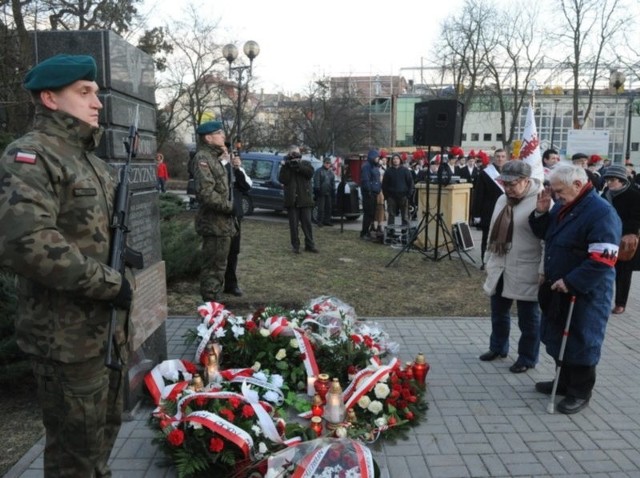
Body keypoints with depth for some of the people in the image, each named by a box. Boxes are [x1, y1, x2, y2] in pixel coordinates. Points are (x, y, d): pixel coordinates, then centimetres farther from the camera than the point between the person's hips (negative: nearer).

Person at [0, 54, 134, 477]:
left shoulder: (90, 158, 14)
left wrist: (117, 284, 10)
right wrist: (110, 283, -22)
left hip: (109, 327, 9)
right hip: (67, 338, -8)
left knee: (105, 430, 24)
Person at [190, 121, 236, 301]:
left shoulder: (214, 157, 18)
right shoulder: (202, 158, -13)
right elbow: (206, 193, -24)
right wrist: (229, 206, -17)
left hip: (222, 221, 10)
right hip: (215, 222, -10)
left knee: (217, 266, 17)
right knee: (213, 268, -5)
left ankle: (213, 304, 28)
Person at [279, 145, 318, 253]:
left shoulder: (305, 163, 11)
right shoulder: (286, 166, 9)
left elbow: (310, 172, -10)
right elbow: (282, 179, -7)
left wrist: (298, 165, -16)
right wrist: (286, 166, -14)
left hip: (305, 199, 1)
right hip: (292, 200, 0)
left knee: (307, 223, 3)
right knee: (293, 224, 1)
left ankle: (309, 245, 10)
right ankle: (295, 246, 8)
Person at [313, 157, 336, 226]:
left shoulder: (331, 172, 19)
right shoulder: (319, 171, -2)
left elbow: (333, 182, 22)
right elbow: (316, 181, -8)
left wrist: (333, 190, 14)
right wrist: (317, 189, -15)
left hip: (329, 193, 6)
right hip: (321, 193, -6)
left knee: (329, 207, 8)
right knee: (321, 208, -6)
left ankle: (327, 220, 16)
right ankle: (320, 222, -1)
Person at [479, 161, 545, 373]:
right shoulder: (502, 199, 10)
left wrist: (544, 271, -19)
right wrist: (489, 260, 19)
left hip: (525, 273, -7)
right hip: (500, 269, 8)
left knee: (528, 318, 8)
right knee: (499, 312, 19)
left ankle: (527, 358, 22)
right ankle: (497, 347, 38)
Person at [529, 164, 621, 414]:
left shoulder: (602, 213, -21)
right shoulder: (563, 207, 6)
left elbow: (602, 260, -26)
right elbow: (545, 234, 17)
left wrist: (570, 283, -25)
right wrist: (541, 212, -1)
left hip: (584, 293, -8)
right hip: (558, 288, 9)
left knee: (581, 342, 5)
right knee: (558, 338, 18)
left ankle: (580, 392, 22)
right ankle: (565, 382, 36)